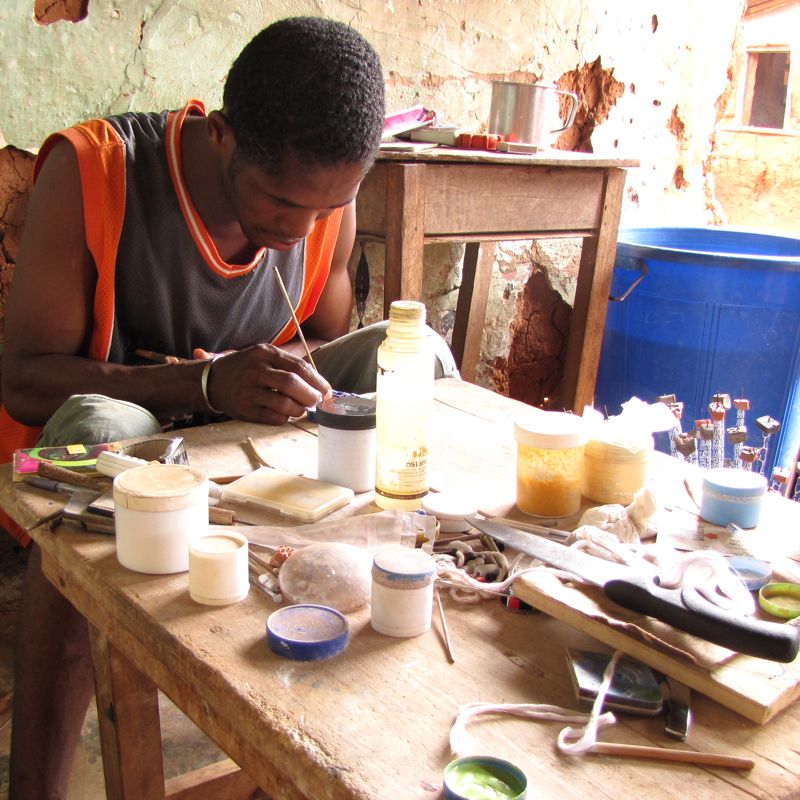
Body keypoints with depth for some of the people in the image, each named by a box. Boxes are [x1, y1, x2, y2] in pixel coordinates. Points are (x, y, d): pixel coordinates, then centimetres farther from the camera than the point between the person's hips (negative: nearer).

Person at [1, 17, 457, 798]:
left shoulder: (327, 201, -7)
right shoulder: (90, 171, -20)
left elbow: (326, 353, 7)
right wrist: (206, 384, -35)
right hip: (113, 424, -4)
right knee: (100, 427, -40)